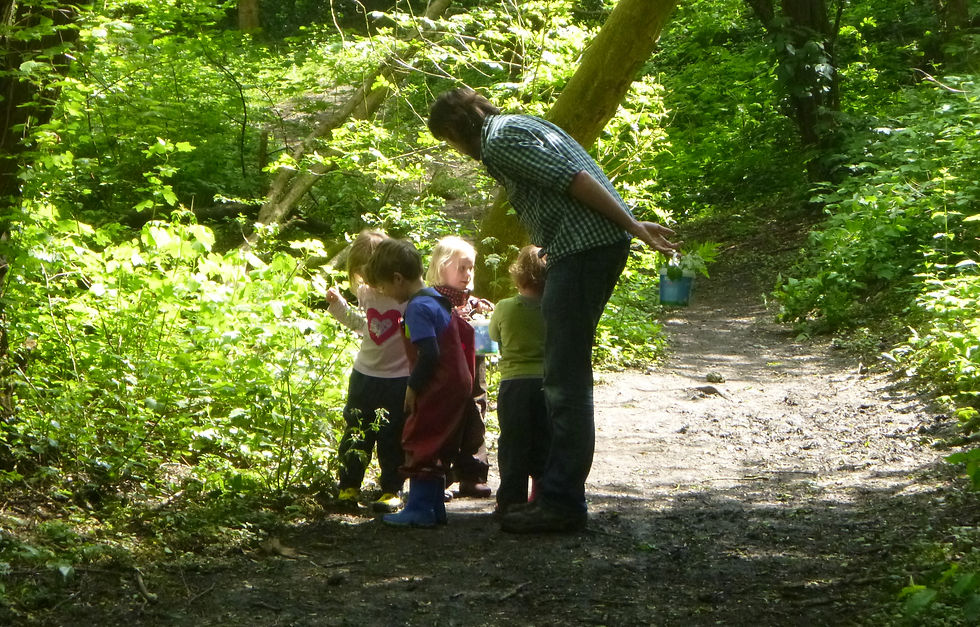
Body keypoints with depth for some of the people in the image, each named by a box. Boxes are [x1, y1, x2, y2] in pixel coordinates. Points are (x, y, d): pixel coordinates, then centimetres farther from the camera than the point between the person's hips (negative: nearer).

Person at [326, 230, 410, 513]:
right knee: (355, 433, 9)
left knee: (392, 437, 4)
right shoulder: (366, 292, 3)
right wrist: (338, 304, 14)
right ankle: (348, 486, 22)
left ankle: (391, 490, 18)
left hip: (399, 378, -5)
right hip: (366, 373, 5)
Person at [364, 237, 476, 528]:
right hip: (457, 384, 10)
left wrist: (413, 386, -14)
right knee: (437, 448, 15)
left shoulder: (417, 308, -18)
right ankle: (434, 508, 21)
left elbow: (429, 354, -25)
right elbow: (466, 331, 21)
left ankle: (419, 509, -2)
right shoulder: (438, 300, 13)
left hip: (439, 387, -10)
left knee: (420, 443, -4)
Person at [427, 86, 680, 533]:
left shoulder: (499, 141, -7)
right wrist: (632, 224, 25)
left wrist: (632, 226, -17)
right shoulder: (521, 125, 25)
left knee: (565, 379, -9)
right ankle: (560, 490, 21)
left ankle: (562, 501, -8)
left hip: (584, 247, -10)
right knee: (565, 374, 15)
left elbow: (574, 178, -16)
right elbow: (579, 178, 25)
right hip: (605, 243, 10)